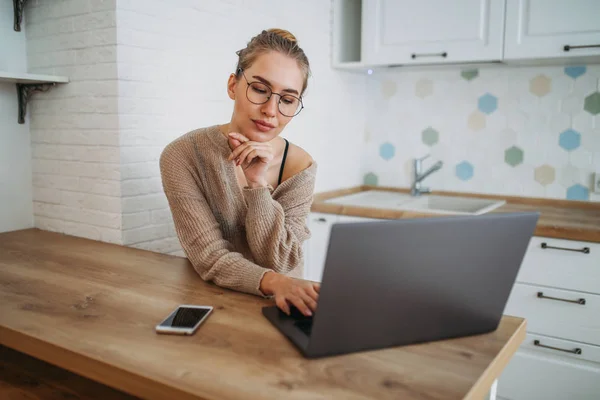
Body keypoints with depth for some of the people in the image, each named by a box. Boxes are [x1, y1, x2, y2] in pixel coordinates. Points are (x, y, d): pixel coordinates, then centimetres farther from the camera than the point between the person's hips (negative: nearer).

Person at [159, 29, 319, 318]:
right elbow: (211, 258, -16)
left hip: (276, 307, 2)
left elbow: (279, 264, -11)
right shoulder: (183, 156, -12)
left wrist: (258, 183, -22)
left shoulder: (300, 167, -6)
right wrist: (272, 282, -34)